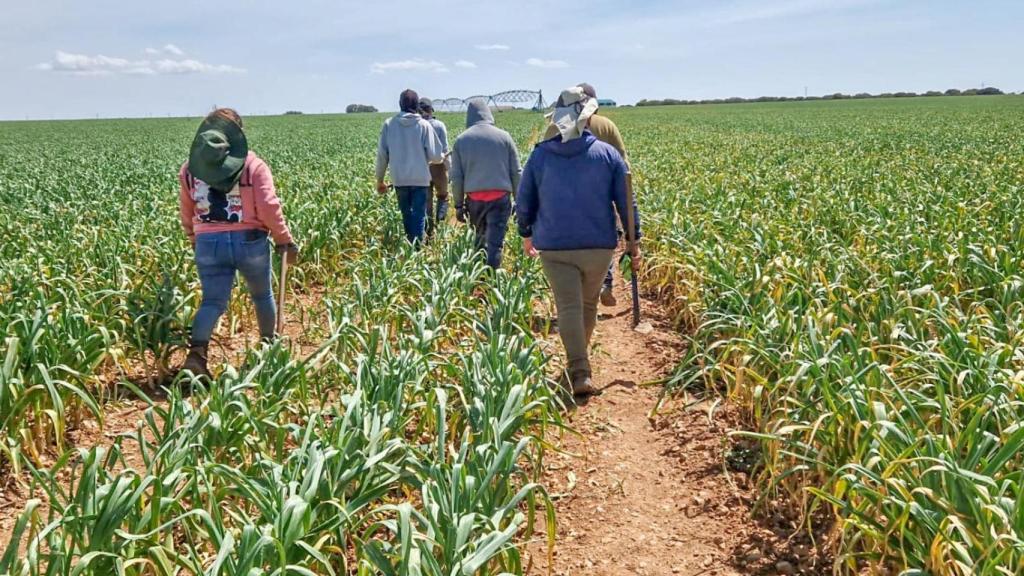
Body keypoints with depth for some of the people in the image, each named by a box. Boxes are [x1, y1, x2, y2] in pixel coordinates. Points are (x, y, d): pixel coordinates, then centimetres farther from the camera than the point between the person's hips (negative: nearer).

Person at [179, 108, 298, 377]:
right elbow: (269, 207, -11)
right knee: (262, 295, 20)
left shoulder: (190, 168, 7)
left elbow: (186, 212, 13)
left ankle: (196, 352, -21)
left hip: (208, 243, 2)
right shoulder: (253, 165, -4)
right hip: (249, 241, -2)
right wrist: (285, 240, -1)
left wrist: (194, 239, 29)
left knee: (213, 300, 2)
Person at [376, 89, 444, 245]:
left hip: (399, 179, 3)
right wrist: (442, 157, 17)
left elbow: (382, 154, 3)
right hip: (420, 179, -2)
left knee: (406, 216, 16)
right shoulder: (424, 125, -7)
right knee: (418, 217, 2)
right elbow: (434, 155, -7)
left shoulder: (389, 124, 0)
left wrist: (380, 180, 13)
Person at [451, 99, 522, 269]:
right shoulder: (504, 136, 4)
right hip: (500, 197, -2)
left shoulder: (461, 140, 7)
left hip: (474, 197, 2)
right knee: (495, 242, -4)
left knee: (480, 239, 19)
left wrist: (459, 204, 13)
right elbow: (516, 172, 4)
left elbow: (456, 177, 6)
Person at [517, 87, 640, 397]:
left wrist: (526, 233, 24)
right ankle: (578, 359, 36)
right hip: (598, 245, 1)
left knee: (569, 307, -4)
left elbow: (524, 200, 8)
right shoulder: (608, 154, -3)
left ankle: (580, 372, -14)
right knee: (589, 305, 18)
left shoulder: (540, 155, -1)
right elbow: (625, 200, 0)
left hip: (554, 246, -1)